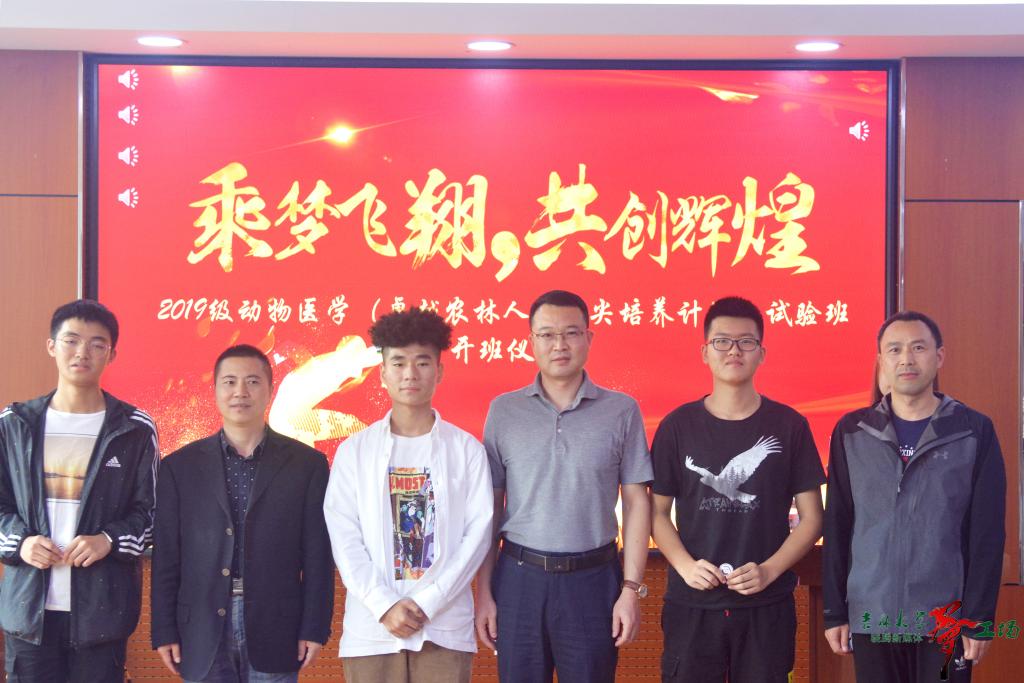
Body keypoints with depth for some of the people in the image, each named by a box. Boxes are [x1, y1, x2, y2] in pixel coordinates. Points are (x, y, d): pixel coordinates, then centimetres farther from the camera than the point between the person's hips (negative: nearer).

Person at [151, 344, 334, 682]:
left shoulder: (307, 463, 3)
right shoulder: (180, 466, 6)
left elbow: (317, 556, 2)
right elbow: (166, 558, 5)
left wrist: (314, 629, -3)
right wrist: (165, 631, 1)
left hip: (274, 631, -1)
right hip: (204, 634, 1)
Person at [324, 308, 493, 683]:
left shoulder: (466, 449, 5)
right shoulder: (354, 450, 5)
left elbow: (478, 531, -1)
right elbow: (344, 536, 0)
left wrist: (428, 604, -10)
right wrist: (385, 605, -11)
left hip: (445, 627, 0)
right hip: (371, 627, 0)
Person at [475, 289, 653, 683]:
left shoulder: (621, 411, 1)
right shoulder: (503, 410, 3)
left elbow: (636, 502, 2)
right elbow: (489, 506, 5)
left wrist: (631, 589, -3)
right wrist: (483, 591, 2)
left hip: (592, 578, -1)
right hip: (519, 576, 1)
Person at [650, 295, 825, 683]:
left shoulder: (789, 425, 1)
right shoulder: (678, 425, 3)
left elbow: (811, 518, 3)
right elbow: (658, 511, 6)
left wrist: (769, 570, -11)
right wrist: (685, 565, -11)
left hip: (767, 606, 0)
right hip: (691, 604, 0)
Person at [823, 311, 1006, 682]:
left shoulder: (974, 431, -1)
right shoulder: (851, 432, 3)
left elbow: (987, 533, -2)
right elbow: (837, 528, 5)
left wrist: (979, 617, -6)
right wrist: (835, 611, 2)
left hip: (947, 619, -1)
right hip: (870, 618, 1)